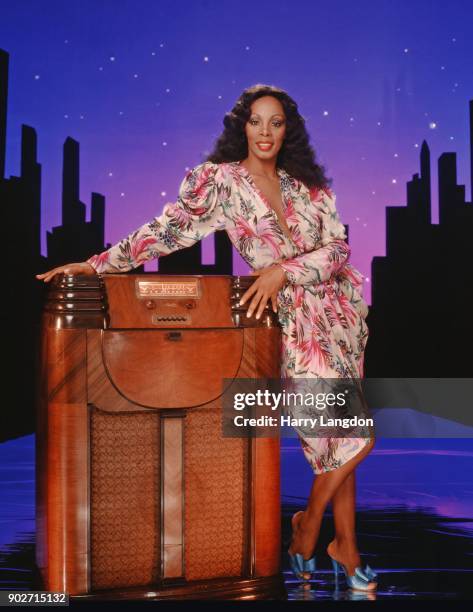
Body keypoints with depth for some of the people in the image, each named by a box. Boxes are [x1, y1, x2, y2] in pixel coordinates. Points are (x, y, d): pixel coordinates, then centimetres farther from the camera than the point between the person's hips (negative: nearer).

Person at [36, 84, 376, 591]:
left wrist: (284, 269, -17)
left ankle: (346, 543, 20)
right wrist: (99, 263, -18)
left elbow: (338, 247, -1)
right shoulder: (222, 179, -4)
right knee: (353, 436, -9)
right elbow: (171, 228, -11)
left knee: (337, 434, 6)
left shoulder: (307, 185, 6)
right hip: (295, 320, -4)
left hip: (338, 311, 4)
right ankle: (309, 523, 15)